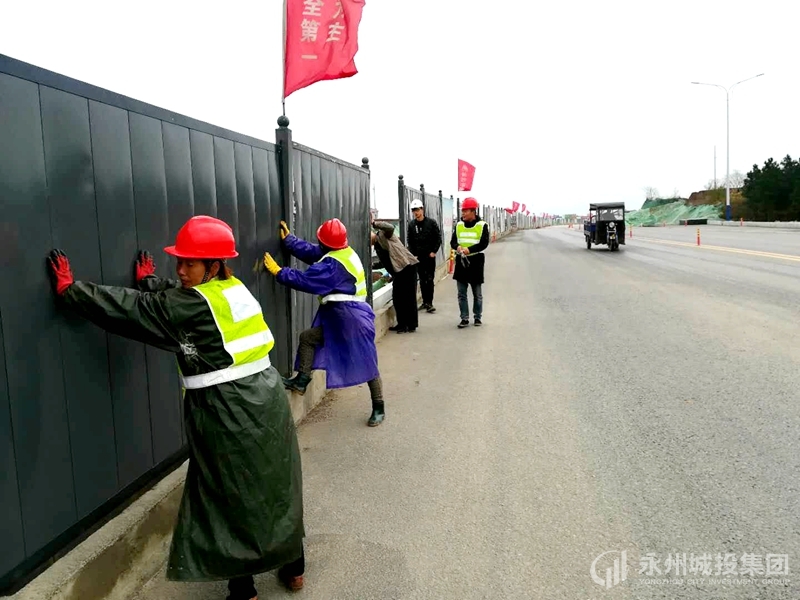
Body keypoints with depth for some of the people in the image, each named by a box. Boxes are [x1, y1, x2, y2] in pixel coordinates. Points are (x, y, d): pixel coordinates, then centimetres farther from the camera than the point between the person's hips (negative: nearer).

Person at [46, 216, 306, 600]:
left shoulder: (194, 304, -15)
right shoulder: (236, 289, 8)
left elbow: (129, 309, -9)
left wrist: (70, 289, -1)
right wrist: (149, 280, 33)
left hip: (228, 413, -8)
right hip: (265, 400, 8)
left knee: (232, 498, 8)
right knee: (276, 486, 19)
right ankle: (293, 568, 35)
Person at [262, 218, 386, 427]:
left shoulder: (333, 265, -23)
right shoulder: (344, 252, 5)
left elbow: (306, 281, -21)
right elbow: (310, 251, 15)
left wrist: (278, 272, -12)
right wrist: (287, 238, 20)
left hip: (352, 317, -10)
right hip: (338, 316, 10)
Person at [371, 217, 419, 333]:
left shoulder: (383, 235, -3)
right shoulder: (377, 245, 21)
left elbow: (390, 227, -26)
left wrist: (374, 223, -21)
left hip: (407, 267, -10)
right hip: (398, 271, 10)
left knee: (408, 297, -4)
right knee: (397, 298, 10)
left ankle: (411, 325, 2)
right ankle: (402, 324, 20)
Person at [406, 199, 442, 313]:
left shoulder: (431, 222, -4)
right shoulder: (411, 225, 4)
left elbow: (438, 238, -1)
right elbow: (410, 241, 9)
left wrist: (434, 251, -7)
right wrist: (413, 254, 0)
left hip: (430, 256, -3)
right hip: (418, 257, 3)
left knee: (429, 280, -4)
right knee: (422, 280, 9)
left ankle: (429, 303, -2)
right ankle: (425, 301, 17)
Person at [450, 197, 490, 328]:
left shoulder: (482, 225, -5)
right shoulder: (459, 225, 6)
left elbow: (484, 243, -13)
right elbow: (453, 241, 7)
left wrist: (469, 249, -26)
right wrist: (457, 246, -16)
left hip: (476, 261, -3)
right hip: (461, 260, 3)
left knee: (477, 293, 8)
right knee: (461, 293, 3)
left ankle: (478, 317, 21)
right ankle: (464, 319, 10)